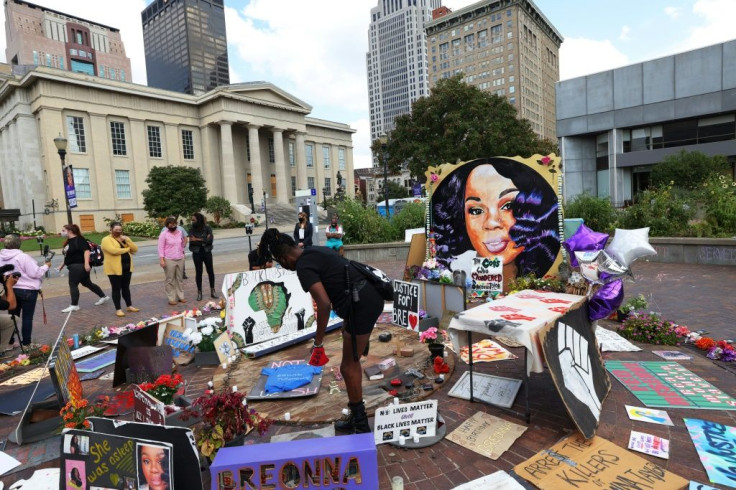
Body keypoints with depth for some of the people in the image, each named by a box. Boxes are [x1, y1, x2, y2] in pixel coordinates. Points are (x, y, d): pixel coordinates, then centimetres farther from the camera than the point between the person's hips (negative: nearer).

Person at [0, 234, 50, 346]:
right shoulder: (23, 257, -19)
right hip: (27, 290, -6)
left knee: (13, 316, 18)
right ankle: (26, 342, 10)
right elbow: (35, 273, -18)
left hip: (10, 290, 6)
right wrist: (45, 266, -4)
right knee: (27, 317, 3)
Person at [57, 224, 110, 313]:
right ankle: (103, 297, 23)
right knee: (87, 283, 14)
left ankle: (74, 305, 4)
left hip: (79, 266, -9)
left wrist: (86, 263, -30)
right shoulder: (68, 241, 14)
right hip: (74, 266, 9)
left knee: (73, 284, -5)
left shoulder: (79, 239, -14)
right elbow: (68, 256, 23)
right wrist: (62, 265, 25)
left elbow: (86, 251, -23)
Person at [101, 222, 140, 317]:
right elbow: (113, 251, -24)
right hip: (114, 269, -6)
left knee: (126, 287, 14)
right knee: (116, 289, 1)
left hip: (127, 267, 6)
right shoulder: (106, 240, -7)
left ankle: (129, 306, 23)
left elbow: (135, 249, 4)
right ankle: (118, 309, 8)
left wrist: (127, 240, -10)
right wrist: (127, 249, -10)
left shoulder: (124, 238, 13)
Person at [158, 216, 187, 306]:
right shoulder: (164, 234, -6)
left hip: (180, 259, 5)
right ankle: (171, 298, 7)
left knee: (179, 279, 11)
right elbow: (161, 247, -9)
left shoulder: (180, 232, 8)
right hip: (169, 260, -5)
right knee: (170, 280, 1)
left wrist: (184, 242, 6)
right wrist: (161, 259, -15)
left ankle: (180, 296, 18)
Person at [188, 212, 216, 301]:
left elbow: (210, 239, -14)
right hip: (196, 253, 0)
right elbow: (192, 241, -12)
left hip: (207, 252, 0)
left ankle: (212, 290, 17)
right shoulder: (191, 229, -2)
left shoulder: (207, 228, -4)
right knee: (198, 272, 6)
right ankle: (199, 292, 13)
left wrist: (198, 240, -15)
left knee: (210, 271, 6)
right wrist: (204, 240, -14)